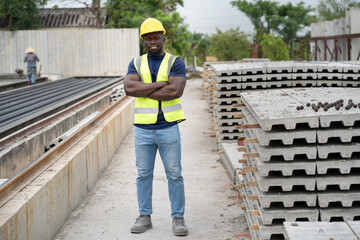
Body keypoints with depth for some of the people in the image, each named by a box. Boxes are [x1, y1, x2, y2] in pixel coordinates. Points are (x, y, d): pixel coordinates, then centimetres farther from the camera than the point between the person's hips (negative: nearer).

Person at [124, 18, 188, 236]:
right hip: (143, 130, 2)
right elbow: (129, 88, -13)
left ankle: (178, 218, 13)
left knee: (174, 175, 3)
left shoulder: (176, 63, -2)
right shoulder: (136, 64, 6)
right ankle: (145, 217, 20)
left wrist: (143, 91, -13)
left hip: (169, 129, -2)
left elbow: (176, 91, -19)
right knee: (144, 175, 9)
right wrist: (161, 84, -17)